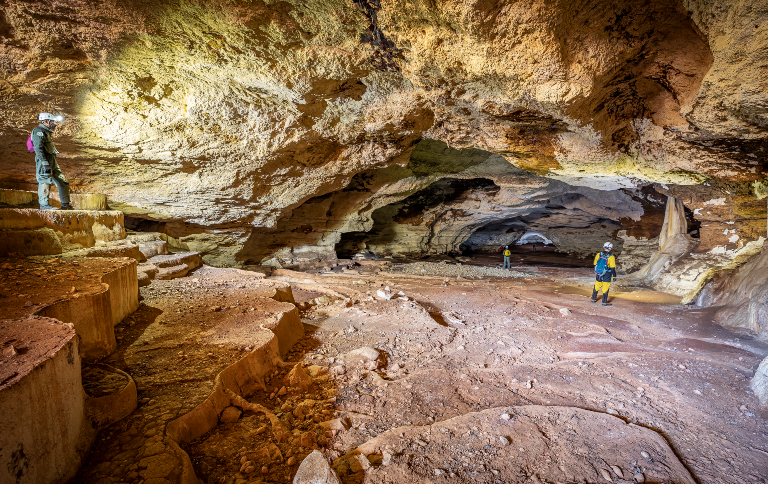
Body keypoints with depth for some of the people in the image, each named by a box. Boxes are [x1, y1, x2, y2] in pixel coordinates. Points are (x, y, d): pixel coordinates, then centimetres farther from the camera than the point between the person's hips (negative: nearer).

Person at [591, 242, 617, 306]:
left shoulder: (598, 255, -4)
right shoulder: (611, 257, -15)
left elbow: (595, 265, 7)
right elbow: (613, 268, -11)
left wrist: (596, 273, 20)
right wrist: (614, 276, -1)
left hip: (598, 275, 4)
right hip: (607, 276, -4)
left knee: (597, 286, 19)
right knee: (605, 288, 6)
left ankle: (593, 298, 31)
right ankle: (604, 302, 12)